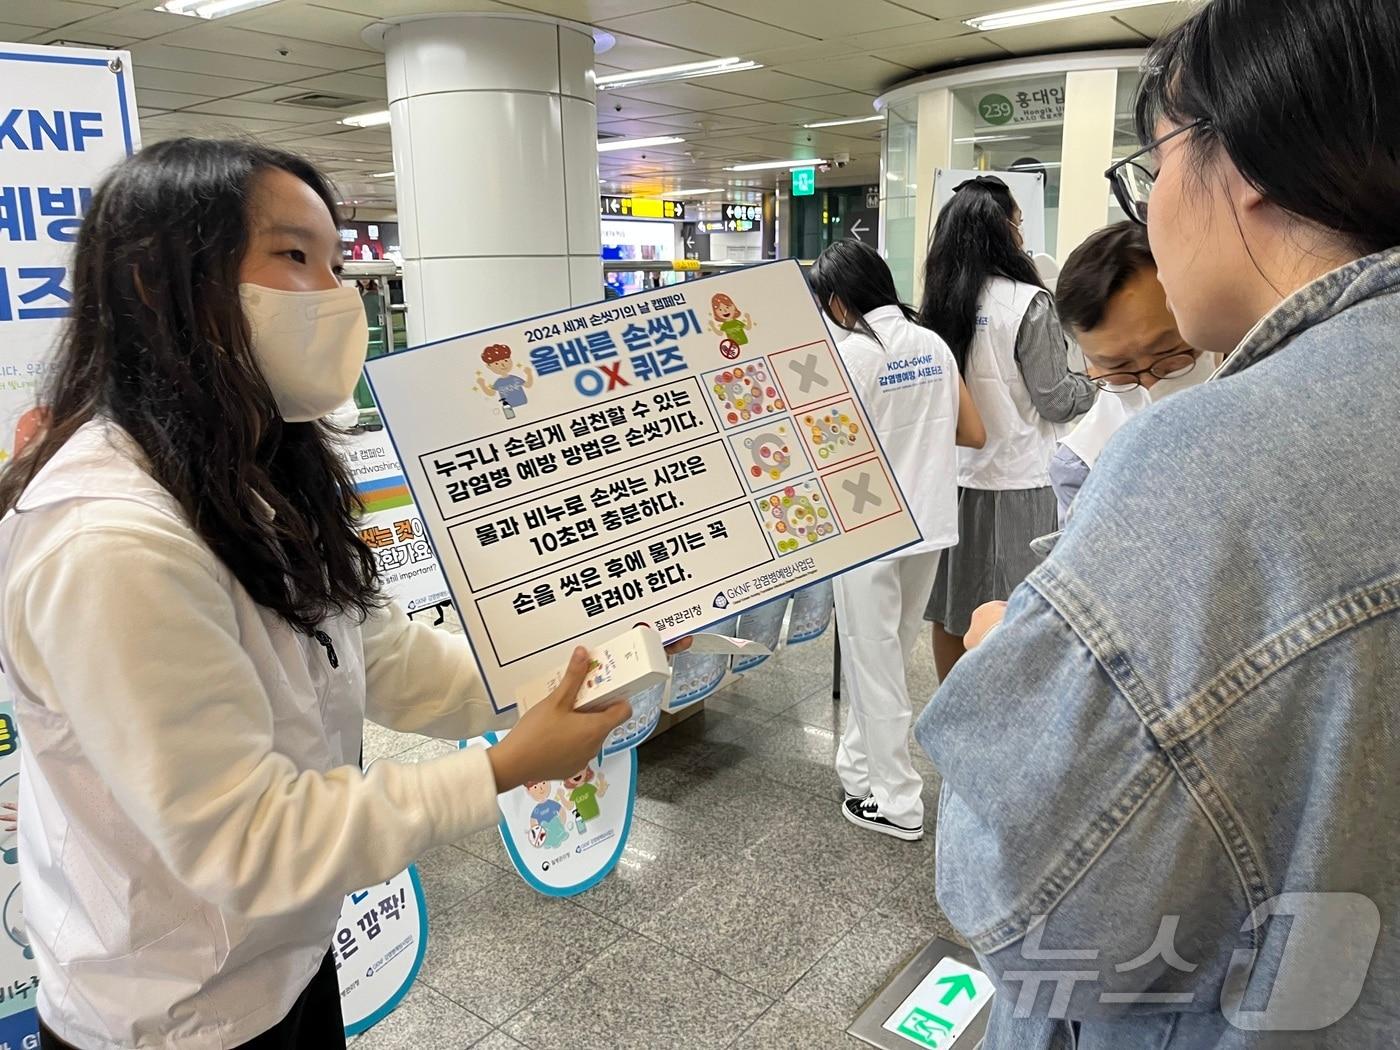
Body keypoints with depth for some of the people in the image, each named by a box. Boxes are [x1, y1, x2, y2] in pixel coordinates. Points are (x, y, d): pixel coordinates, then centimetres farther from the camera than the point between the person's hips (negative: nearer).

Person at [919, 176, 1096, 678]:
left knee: (949, 609, 14)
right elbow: (1054, 400, -9)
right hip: (1011, 479, -6)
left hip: (949, 472, 6)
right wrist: (1099, 378, 8)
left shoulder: (939, 302, 5)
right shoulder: (1026, 303, -13)